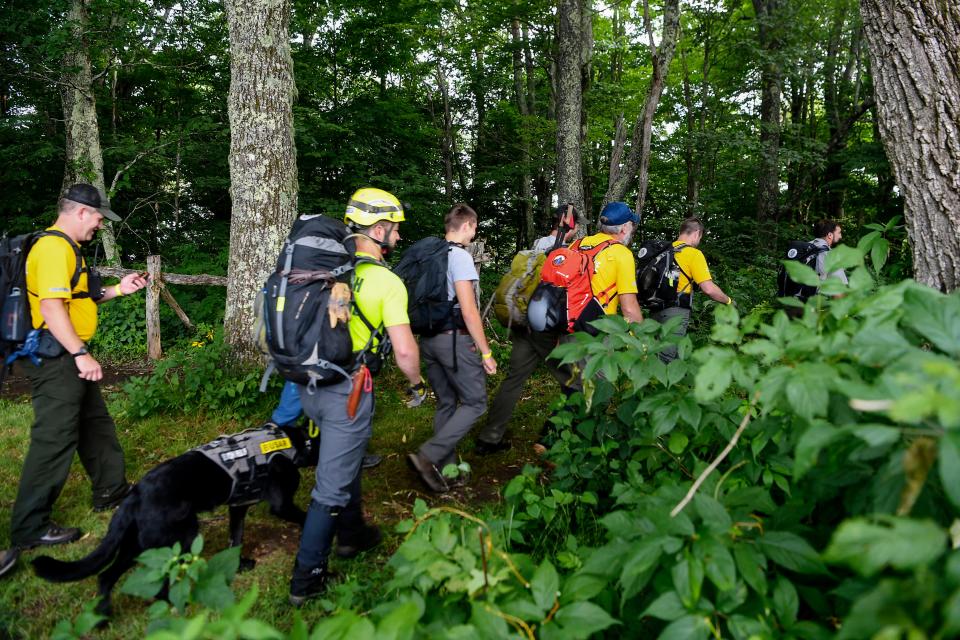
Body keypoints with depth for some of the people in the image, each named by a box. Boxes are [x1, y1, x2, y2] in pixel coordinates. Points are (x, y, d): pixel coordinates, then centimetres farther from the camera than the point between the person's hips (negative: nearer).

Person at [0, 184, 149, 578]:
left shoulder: (66, 247, 17)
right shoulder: (54, 247, -17)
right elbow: (51, 307, -25)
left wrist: (117, 290, 17)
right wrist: (81, 354, -27)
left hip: (68, 357, 11)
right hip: (54, 357, -11)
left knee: (96, 424, 19)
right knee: (54, 440, -5)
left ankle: (112, 490, 34)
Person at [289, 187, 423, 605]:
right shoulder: (387, 281, -13)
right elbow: (404, 350, -18)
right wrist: (416, 383, 2)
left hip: (308, 384, 7)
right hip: (347, 391, -7)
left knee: (345, 460, 27)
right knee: (332, 483, 5)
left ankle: (351, 534, 45)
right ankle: (306, 578, 15)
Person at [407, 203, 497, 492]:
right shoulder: (460, 256, -13)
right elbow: (468, 310, -18)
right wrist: (485, 352, -13)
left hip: (428, 338, 8)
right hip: (454, 339, -8)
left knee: (446, 404, 16)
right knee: (475, 403, 2)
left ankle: (446, 469, 21)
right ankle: (427, 456, -6)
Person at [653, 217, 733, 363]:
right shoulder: (693, 253, -8)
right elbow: (709, 289, -14)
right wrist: (728, 301, 3)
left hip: (658, 310, 7)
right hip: (676, 312, -7)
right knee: (667, 359, -6)